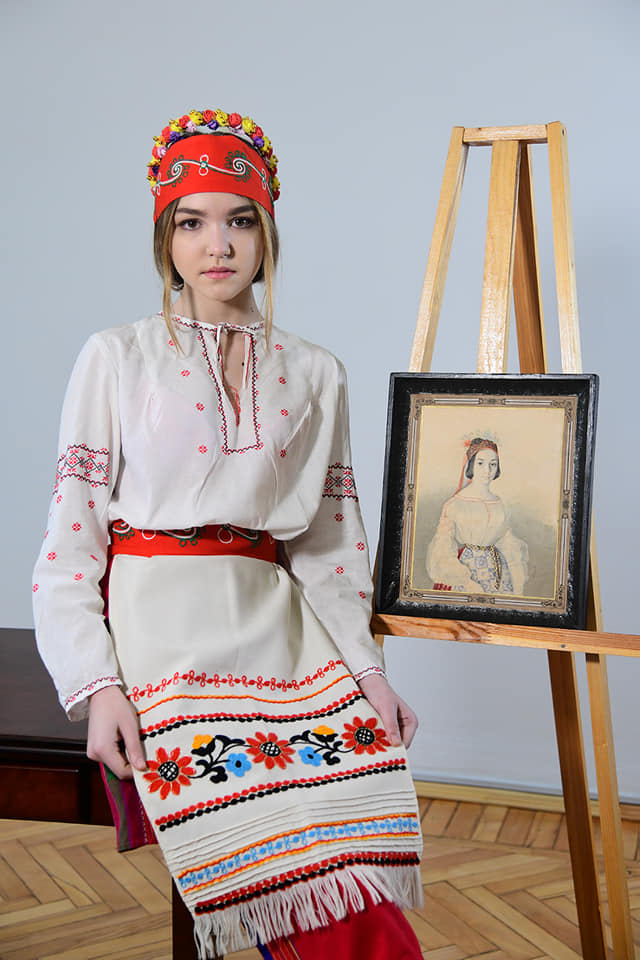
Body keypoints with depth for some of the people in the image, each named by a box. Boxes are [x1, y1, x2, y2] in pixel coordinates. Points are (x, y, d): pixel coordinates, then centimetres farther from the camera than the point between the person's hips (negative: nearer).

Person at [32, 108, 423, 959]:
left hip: (274, 626, 3)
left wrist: (366, 666, 3)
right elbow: (71, 532, 1)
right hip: (158, 625, -3)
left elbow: (330, 540, 15)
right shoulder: (116, 358, 5)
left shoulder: (315, 375, 14)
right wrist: (97, 686, -9)